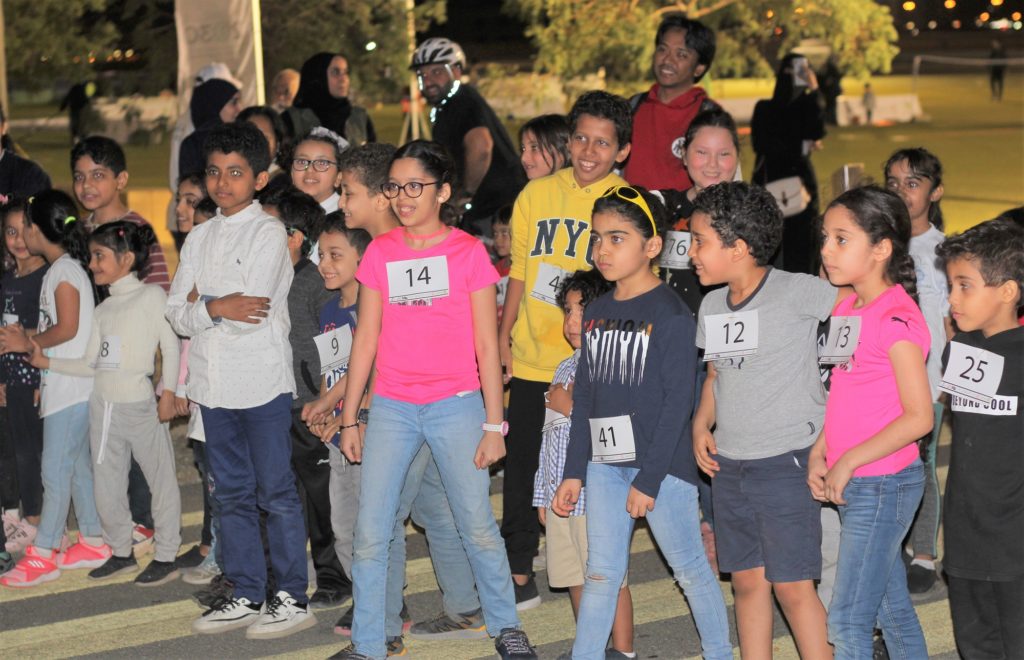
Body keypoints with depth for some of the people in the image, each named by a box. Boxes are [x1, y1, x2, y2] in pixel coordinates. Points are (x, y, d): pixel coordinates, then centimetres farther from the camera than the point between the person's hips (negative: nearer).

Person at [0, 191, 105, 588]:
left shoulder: (63, 270, -13)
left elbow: (67, 328, -19)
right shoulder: (64, 269, 15)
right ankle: (93, 543, 20)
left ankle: (43, 554, -2)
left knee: (55, 470, -6)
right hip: (64, 387, 10)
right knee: (77, 466, 13)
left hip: (70, 388, -10)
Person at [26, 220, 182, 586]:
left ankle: (166, 557, 11)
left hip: (140, 404, -7)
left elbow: (172, 348, -8)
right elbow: (90, 363, 11)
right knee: (106, 485, 10)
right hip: (103, 403, 7)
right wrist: (47, 362, 3)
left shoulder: (151, 295, -4)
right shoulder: (104, 309, 14)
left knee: (160, 479, 2)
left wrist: (168, 392, -14)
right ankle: (121, 552, 24)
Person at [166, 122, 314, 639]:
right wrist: (218, 309, -13)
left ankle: (292, 598, 8)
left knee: (276, 493, 0)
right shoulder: (199, 238, 13)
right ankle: (247, 596, 21)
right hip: (213, 383, 6)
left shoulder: (269, 233, -6)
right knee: (232, 494, 12)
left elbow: (252, 312, -17)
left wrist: (202, 304, -6)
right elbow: (178, 314, 4)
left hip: (262, 383, -6)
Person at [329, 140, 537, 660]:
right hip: (391, 409, 2)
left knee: (478, 528, 5)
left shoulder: (468, 252, -1)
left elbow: (486, 343, -1)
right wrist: (349, 417, 7)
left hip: (456, 406, -2)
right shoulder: (380, 252, 6)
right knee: (370, 535, -1)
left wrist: (494, 423, -3)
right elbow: (366, 338, 9)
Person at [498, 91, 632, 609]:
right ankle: (519, 575, 24)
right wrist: (504, 337, 7)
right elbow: (519, 271, 12)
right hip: (531, 360, 4)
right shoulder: (537, 195, 5)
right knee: (521, 469, 11)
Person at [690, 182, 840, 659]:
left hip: (785, 460, -7)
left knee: (792, 586, -3)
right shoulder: (711, 306, 10)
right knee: (747, 581, 13)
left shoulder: (796, 292, -13)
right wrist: (701, 424, 3)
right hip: (728, 464, 7)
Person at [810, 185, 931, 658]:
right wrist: (819, 454, 2)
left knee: (847, 621, -3)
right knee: (893, 609, 18)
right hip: (850, 483, 8)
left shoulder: (897, 319, -18)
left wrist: (849, 461, -18)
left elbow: (919, 417, -21)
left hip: (883, 484, -8)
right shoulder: (847, 308, 8)